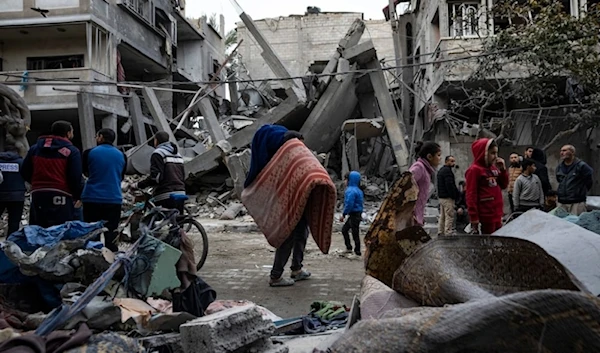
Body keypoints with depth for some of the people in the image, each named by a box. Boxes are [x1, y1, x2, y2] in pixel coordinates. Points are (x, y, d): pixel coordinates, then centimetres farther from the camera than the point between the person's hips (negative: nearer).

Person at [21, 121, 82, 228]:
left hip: (38, 195, 5)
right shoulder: (72, 151, -3)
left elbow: (25, 172, 13)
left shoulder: (35, 148, 13)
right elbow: (75, 177, -9)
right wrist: (77, 196, 4)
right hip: (61, 196, -5)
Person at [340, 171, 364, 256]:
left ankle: (357, 251, 9)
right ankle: (348, 247, 24)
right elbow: (360, 202, 18)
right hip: (357, 214, 10)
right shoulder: (358, 190, 12)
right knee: (344, 229, 20)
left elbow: (349, 204, -25)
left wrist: (344, 215, -17)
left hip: (354, 216, -10)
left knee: (355, 233, 0)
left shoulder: (351, 191, -19)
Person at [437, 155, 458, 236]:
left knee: (442, 216, 14)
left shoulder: (440, 170, 18)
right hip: (448, 198, -10)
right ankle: (448, 234, -9)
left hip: (441, 197, 10)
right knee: (449, 217, -8)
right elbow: (450, 185, -21)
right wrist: (455, 196, -14)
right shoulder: (447, 171, -14)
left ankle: (440, 233, 18)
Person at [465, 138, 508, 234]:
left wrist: (502, 169, 4)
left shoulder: (494, 168, 12)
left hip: (497, 214, 8)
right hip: (485, 216, -8)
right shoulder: (474, 170, -11)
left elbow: (503, 185, 19)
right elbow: (471, 195, -15)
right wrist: (474, 218, -18)